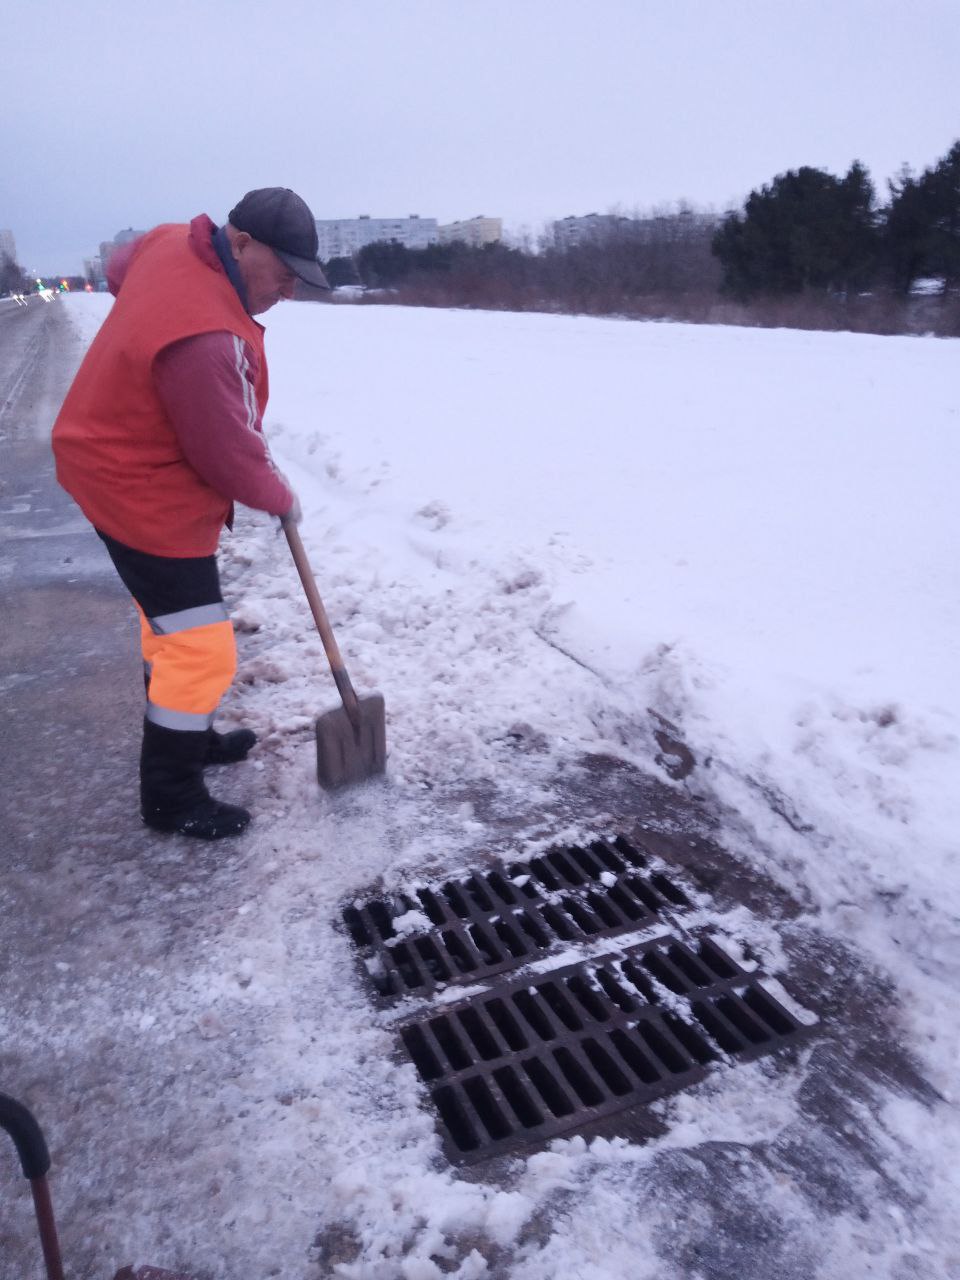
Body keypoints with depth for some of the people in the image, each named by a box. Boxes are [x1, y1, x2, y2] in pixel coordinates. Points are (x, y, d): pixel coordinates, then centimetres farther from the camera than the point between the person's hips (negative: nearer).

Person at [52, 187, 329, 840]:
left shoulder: (173, 242, -2)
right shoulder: (205, 340, -33)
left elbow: (120, 268, 22)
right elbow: (229, 457, -25)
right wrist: (282, 498, -5)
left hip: (127, 470, 11)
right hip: (149, 498, -11)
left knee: (173, 622, 22)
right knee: (202, 650, -5)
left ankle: (188, 737, 40)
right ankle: (171, 797, 10)